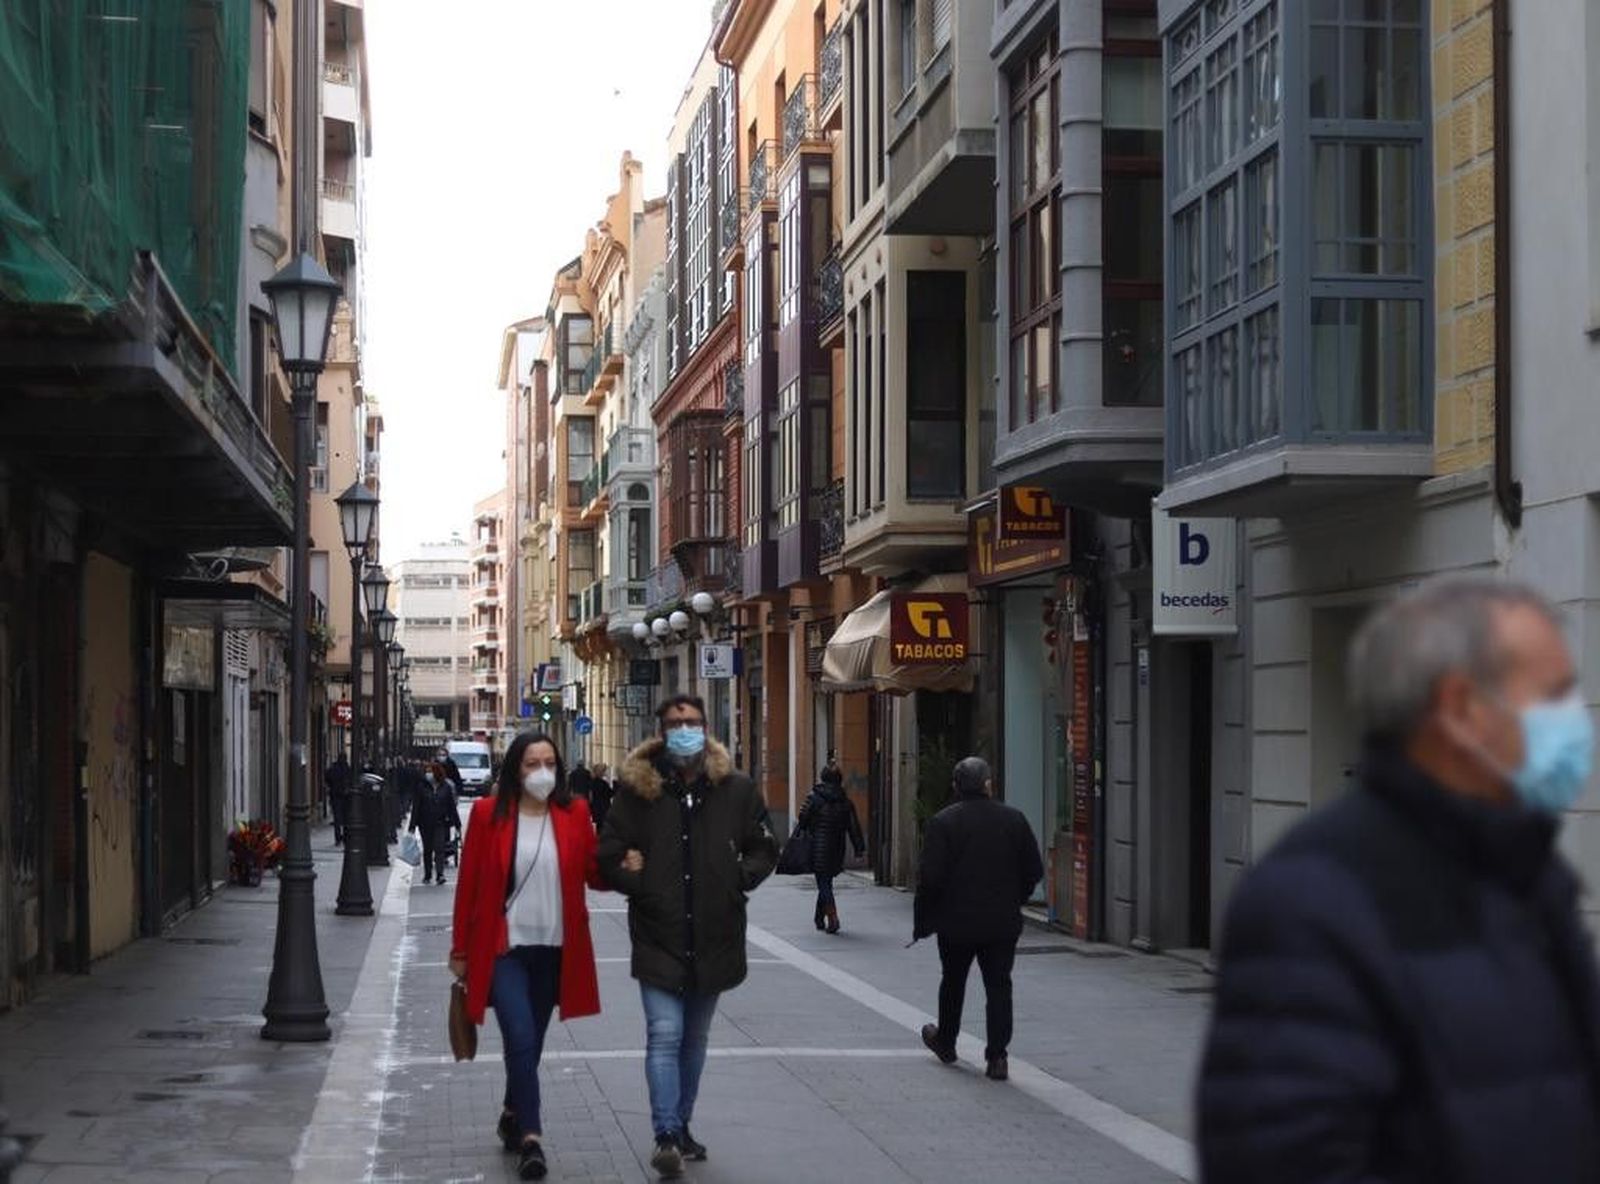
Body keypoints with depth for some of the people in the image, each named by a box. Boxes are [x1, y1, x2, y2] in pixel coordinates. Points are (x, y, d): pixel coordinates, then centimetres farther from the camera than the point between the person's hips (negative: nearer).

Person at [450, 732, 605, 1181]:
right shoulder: (489, 813, -3)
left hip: (554, 949, 3)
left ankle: (512, 1119, 35)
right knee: (521, 1040, -14)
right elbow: (469, 883, 0)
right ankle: (530, 1138, -10)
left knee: (530, 1043, 14)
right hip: (503, 947, -3)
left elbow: (595, 875, 3)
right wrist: (460, 949, 3)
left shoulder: (574, 815, 2)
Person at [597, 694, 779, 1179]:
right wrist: (637, 883, -11)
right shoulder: (637, 788, -4)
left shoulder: (735, 789, 1)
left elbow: (765, 848, 10)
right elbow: (609, 854, 1)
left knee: (694, 1039, 16)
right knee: (665, 1035, -13)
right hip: (658, 937, -3)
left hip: (713, 937, 3)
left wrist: (740, 876, -5)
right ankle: (667, 1137, -14)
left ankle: (681, 1125, 30)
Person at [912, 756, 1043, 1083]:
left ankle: (945, 1041, 37)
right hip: (1003, 922, 1)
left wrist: (921, 921, -4)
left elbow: (931, 878, -14)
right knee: (998, 986, 4)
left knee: (953, 982, 18)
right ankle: (996, 1057, -2)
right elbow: (1034, 871, 3)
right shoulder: (1013, 819, -1)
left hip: (956, 921, -1)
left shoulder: (943, 822, -11)